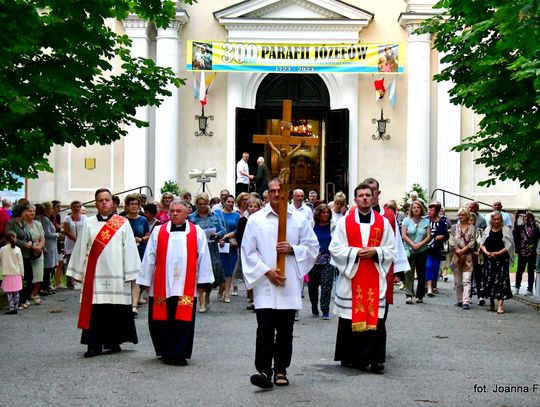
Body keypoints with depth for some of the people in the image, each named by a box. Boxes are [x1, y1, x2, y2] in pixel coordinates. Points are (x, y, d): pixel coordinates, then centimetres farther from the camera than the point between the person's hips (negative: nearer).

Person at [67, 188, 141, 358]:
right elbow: (81, 249, 9)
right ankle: (94, 345, 3)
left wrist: (129, 274, -3)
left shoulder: (123, 223, 3)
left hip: (117, 274, -1)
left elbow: (129, 249, 1)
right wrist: (78, 272, 6)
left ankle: (114, 342, 16)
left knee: (116, 311, 3)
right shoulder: (89, 224, 7)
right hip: (94, 275, 1)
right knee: (94, 311, -1)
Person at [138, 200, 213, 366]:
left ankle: (178, 354, 5)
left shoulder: (197, 233, 4)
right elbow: (149, 258, 6)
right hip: (161, 286, 1)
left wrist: (203, 281, 1)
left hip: (186, 288, -1)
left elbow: (203, 258, 4)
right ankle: (165, 352, 21)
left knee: (183, 320, -1)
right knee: (162, 321, 6)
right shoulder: (158, 231, 6)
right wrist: (145, 281, 5)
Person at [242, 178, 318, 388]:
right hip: (265, 284, -2)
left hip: (290, 285, 2)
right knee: (265, 328, -11)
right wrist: (266, 271, -9)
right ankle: (263, 370, -11)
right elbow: (248, 251, 1)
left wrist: (292, 249, -9)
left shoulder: (299, 219, 7)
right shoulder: (255, 220, 3)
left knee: (285, 329, 7)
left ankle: (281, 370, 16)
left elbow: (312, 246, 9)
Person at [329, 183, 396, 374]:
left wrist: (375, 252, -10)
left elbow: (391, 249, 9)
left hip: (375, 278, 1)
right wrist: (355, 252, -12)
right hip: (351, 276, -1)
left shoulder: (383, 222, 9)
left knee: (375, 317, -4)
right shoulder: (345, 221, 5)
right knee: (351, 317, 1)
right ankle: (350, 356, 12)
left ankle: (375, 358, -1)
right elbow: (335, 248, 0)